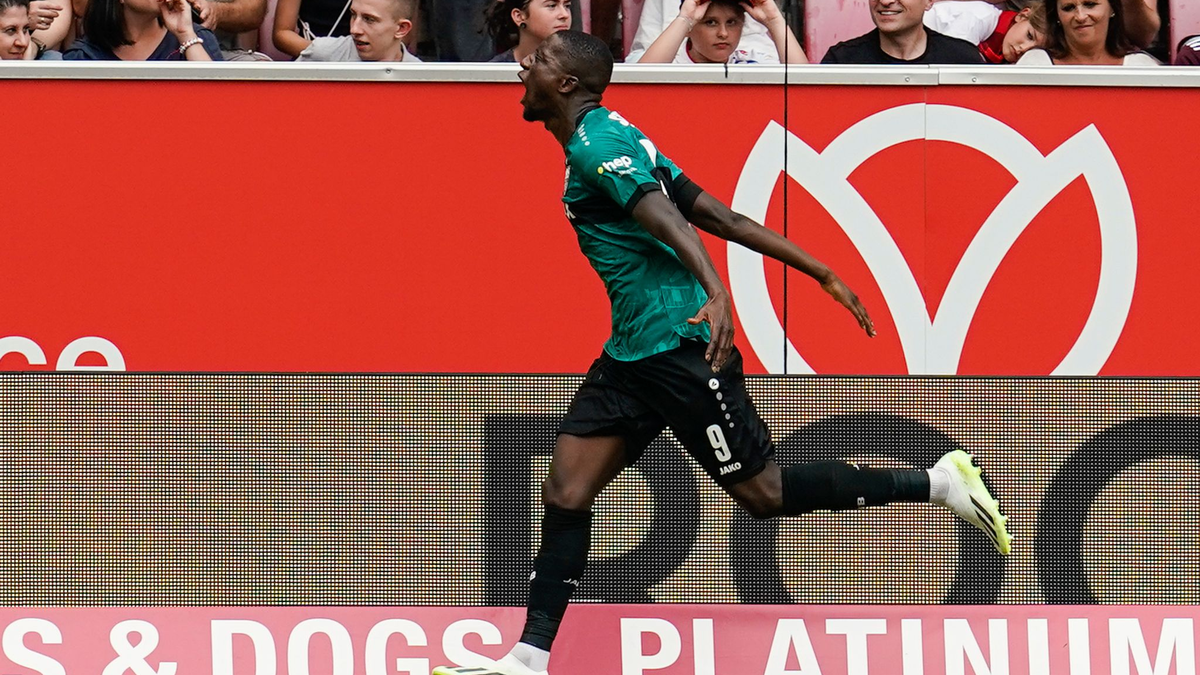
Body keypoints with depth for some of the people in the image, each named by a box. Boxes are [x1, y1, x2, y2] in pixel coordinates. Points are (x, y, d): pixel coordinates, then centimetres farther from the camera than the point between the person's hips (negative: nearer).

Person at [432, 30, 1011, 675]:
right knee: (565, 494, 3)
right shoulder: (612, 139, 16)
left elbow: (669, 220, -29)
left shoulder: (597, 144, -13)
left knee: (763, 492, -3)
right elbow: (725, 218, 15)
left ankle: (939, 482, 5)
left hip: (677, 343, -10)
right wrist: (823, 275, 14)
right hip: (631, 352, 10)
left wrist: (716, 293, -46)